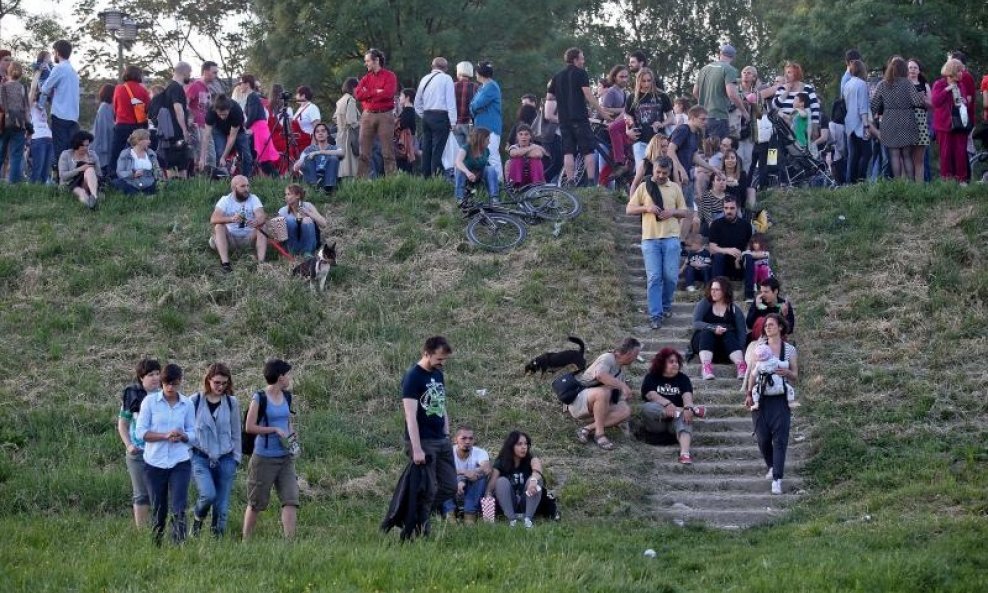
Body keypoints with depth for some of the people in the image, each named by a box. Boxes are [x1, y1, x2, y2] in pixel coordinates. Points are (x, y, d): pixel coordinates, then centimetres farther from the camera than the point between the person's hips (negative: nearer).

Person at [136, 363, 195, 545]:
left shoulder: (187, 404, 4)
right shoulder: (150, 401, -2)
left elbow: (193, 434, 10)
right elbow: (141, 432, -5)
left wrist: (182, 436, -14)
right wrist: (165, 435, -19)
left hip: (180, 463, 0)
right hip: (155, 462, 0)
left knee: (178, 509, -11)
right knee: (159, 509, 8)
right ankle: (155, 546, 24)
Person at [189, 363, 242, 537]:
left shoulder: (231, 403, 4)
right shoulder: (195, 402, -2)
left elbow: (236, 433, 11)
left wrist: (236, 458, 7)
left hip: (225, 459, 2)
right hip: (200, 457, -2)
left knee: (222, 506, 0)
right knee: (208, 494, -22)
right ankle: (198, 518, 9)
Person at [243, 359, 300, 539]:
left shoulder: (286, 397, 10)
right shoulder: (260, 398, -10)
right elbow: (249, 427, -13)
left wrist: (293, 435, 5)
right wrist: (275, 430, -16)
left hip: (285, 457, 6)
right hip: (264, 458, -6)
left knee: (291, 500, -7)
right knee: (257, 502, 4)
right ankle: (245, 541, 18)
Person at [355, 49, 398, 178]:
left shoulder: (389, 76, 1)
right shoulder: (366, 78, 15)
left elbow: (388, 93, -15)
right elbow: (358, 94, 1)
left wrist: (368, 93, -4)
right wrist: (376, 92, -6)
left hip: (385, 115, -4)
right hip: (368, 115, 4)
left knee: (388, 151, -3)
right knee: (364, 152, 1)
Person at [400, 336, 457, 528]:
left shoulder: (438, 375, 12)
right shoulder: (413, 377, -13)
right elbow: (410, 415, -18)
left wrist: (447, 436, 14)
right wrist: (416, 449, -22)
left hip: (442, 441, 8)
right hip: (423, 442, -8)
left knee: (450, 487, 7)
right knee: (428, 491, -6)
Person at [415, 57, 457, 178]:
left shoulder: (424, 79, 14)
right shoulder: (446, 78, -2)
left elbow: (417, 104, 18)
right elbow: (451, 101, -8)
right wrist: (453, 122, -7)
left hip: (426, 116, 6)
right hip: (441, 116, -6)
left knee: (426, 149, 8)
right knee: (438, 150, -8)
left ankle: (426, 176, 9)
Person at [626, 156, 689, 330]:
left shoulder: (675, 188, 10)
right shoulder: (644, 187, 7)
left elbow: (685, 212, 14)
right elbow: (629, 210, 8)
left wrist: (672, 212, -6)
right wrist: (646, 208, -9)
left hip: (671, 238, 1)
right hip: (650, 238, -1)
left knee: (671, 276, 0)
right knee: (653, 277, -5)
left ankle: (666, 305, 24)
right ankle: (655, 315, -3)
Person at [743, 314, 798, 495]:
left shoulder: (790, 349, 5)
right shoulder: (759, 347, 8)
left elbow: (795, 376, 8)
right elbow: (753, 372, 10)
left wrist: (787, 373, -14)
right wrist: (749, 394, 2)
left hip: (780, 398, -2)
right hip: (761, 397, 2)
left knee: (780, 439, -10)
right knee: (762, 437, 3)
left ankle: (777, 479, -14)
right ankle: (771, 467, 30)